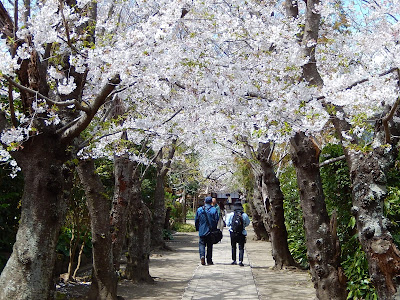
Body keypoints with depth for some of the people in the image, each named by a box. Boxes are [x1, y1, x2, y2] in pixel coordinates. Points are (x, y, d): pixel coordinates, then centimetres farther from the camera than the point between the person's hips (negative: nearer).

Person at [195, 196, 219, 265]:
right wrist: (214, 228, 8)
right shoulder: (214, 210, -4)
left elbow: (196, 220, 4)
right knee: (209, 245, 9)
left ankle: (202, 256, -19)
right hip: (210, 231, 0)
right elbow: (216, 220, -4)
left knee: (202, 244, 6)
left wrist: (198, 228, 14)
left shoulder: (199, 209, 1)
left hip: (202, 231, 0)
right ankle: (209, 260, 13)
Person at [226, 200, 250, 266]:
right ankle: (240, 261, -7)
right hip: (241, 234, -1)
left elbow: (227, 224, 2)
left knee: (233, 247, 18)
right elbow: (247, 223, 7)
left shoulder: (231, 214, -5)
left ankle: (234, 260, 21)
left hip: (233, 233, 1)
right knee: (241, 248, 4)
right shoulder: (244, 215, -6)